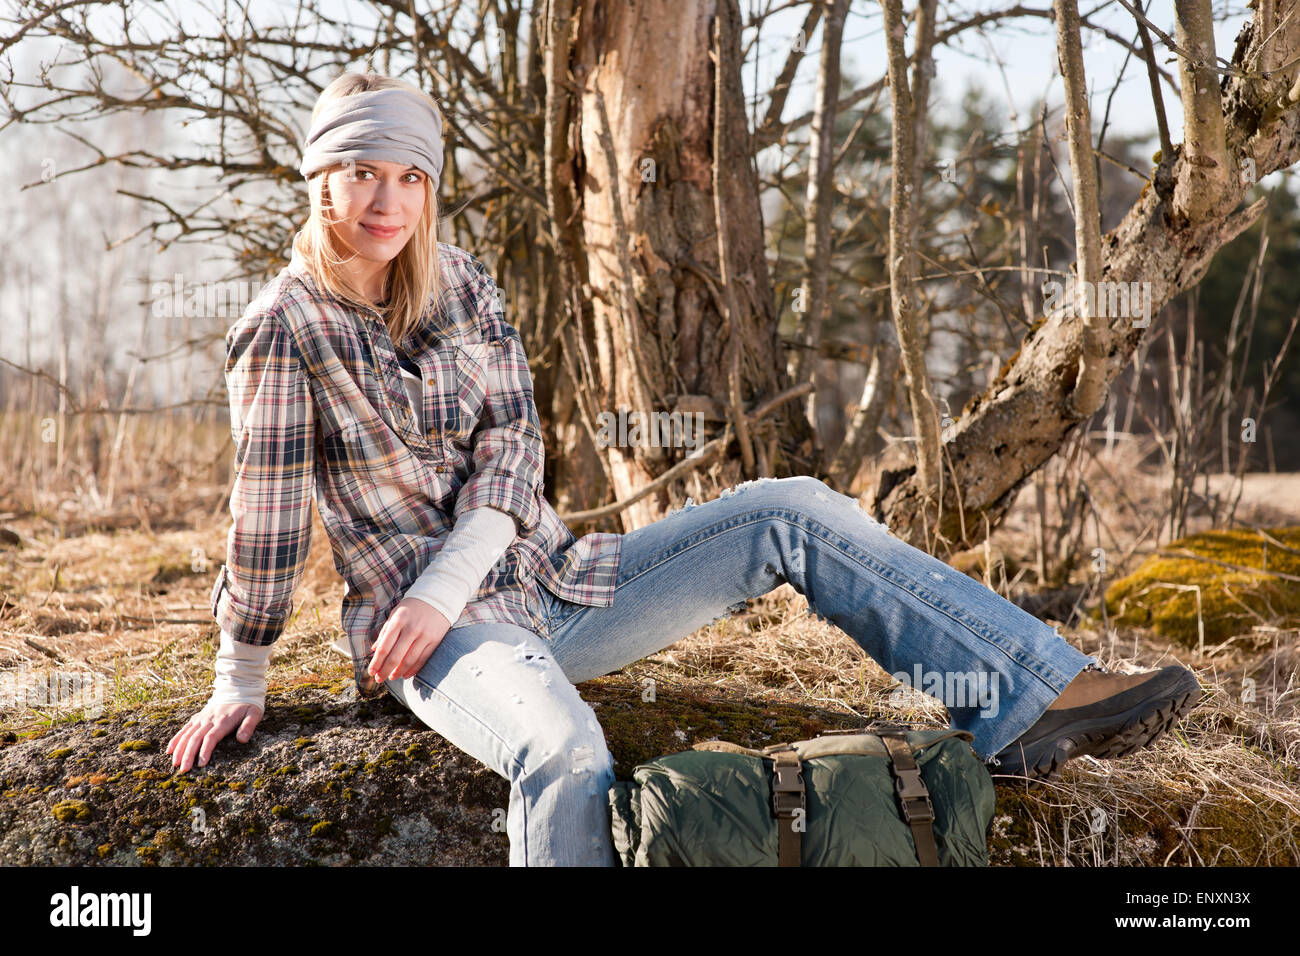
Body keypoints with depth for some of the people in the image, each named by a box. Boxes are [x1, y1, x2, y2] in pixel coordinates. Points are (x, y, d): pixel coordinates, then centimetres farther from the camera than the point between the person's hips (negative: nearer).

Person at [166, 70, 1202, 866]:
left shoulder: (461, 284, 9)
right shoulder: (287, 326, -6)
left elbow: (512, 444, 0)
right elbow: (268, 512, -5)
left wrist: (446, 587, -14)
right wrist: (241, 685, 0)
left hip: (552, 579, 6)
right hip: (429, 628, -6)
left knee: (795, 511, -6)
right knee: (567, 756, -40)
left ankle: (1030, 702, -12)